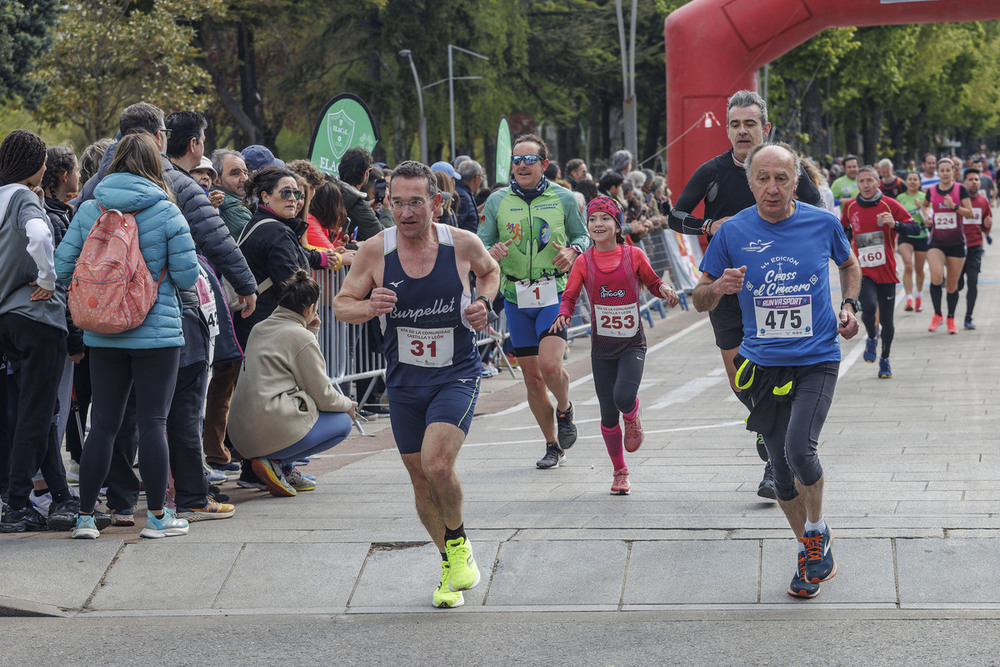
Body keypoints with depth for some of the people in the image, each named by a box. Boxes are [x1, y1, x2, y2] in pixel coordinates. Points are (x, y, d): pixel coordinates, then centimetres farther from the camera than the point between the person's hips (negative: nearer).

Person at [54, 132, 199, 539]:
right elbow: (187, 277, -6)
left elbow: (63, 267, 2)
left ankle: (85, 516, 11)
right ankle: (157, 516, 7)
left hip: (103, 334, 3)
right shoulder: (166, 212, -6)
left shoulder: (89, 211, 1)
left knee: (103, 424, 8)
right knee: (153, 421, 2)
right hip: (157, 331, -3)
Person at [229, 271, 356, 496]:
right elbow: (323, 396, -5)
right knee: (343, 422, 10)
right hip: (272, 433, -9)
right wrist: (348, 405, 16)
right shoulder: (301, 337, -8)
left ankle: (287, 470, 16)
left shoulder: (259, 329, 16)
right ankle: (277, 462, -5)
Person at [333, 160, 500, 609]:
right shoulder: (375, 251, -10)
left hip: (457, 375, -3)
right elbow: (341, 304, 1)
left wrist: (483, 303, -6)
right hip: (404, 382, 3)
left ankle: (458, 541, 5)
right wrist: (369, 307, -21)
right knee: (421, 480, 10)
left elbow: (490, 270, 13)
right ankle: (451, 566, 32)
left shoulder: (462, 244, -10)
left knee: (437, 464, -23)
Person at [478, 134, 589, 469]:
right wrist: (491, 253, -16)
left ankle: (566, 409, 12)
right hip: (516, 298, 2)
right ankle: (553, 445, 22)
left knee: (550, 365, -21)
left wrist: (573, 251, -11)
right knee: (532, 377, 6)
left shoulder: (563, 198, 2)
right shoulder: (497, 201, 4)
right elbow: (481, 244, 8)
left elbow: (582, 235, 11)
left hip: (553, 294, -2)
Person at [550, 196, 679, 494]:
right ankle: (619, 472, 22)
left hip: (632, 343, -2)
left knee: (624, 396, -25)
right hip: (602, 346, 2)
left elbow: (653, 283, 9)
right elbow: (569, 296, -1)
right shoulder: (583, 262, -1)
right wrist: (563, 315, -21)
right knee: (608, 413, 3)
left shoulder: (634, 255, -4)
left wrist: (664, 289, -13)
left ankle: (633, 418, 14)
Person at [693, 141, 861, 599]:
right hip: (763, 364, 2)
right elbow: (700, 300, 5)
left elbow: (849, 264, 20)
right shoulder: (732, 232, -3)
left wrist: (849, 306, 3)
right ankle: (809, 553, 27)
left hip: (817, 360, -2)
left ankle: (818, 532, 6)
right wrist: (717, 288, -18)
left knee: (799, 450, -21)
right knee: (782, 470, 7)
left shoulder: (823, 223, -2)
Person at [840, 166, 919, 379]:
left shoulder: (890, 205, -5)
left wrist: (894, 224, -23)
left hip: (886, 271, 0)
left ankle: (885, 359, 26)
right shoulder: (850, 207, 3)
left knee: (886, 320, 3)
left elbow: (914, 227, -7)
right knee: (869, 307, -25)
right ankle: (871, 338, 7)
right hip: (863, 271, 0)